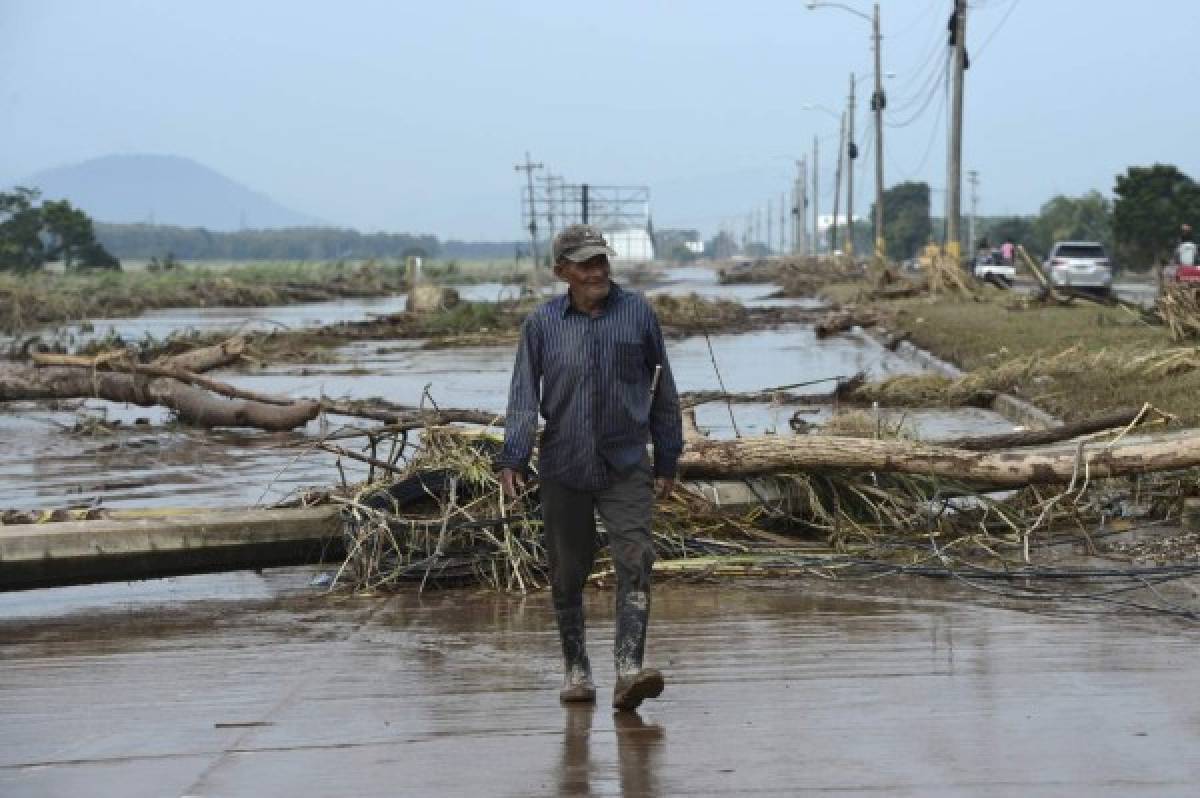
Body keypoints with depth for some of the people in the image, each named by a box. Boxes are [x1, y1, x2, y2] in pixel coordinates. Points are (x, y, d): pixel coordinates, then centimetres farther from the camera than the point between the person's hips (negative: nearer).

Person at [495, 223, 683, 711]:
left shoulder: (638, 313, 1)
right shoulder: (542, 324, 0)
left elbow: (663, 392, 9)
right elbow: (523, 396, -1)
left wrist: (668, 460, 11)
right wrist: (512, 460, -14)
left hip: (626, 468, 0)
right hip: (563, 469, 1)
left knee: (634, 562, -16)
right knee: (568, 574, 7)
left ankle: (628, 670, -22)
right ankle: (576, 670, 21)